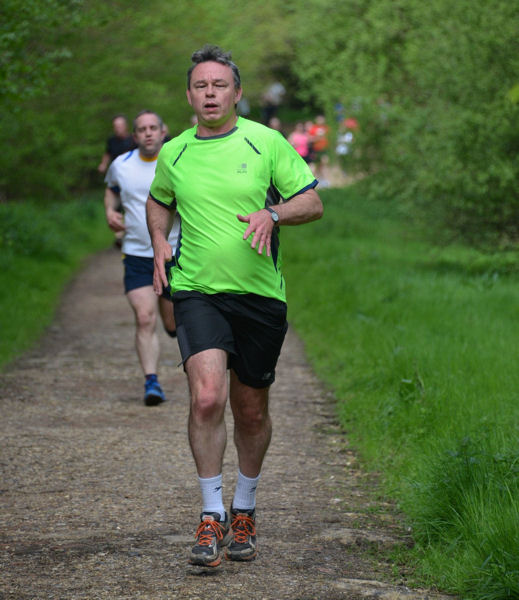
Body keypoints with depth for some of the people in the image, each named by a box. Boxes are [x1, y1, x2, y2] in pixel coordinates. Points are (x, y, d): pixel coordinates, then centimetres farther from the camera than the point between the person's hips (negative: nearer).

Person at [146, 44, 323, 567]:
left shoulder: (266, 142, 0)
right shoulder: (173, 153, 7)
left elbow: (312, 202, 1)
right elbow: (157, 202, 27)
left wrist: (272, 213, -18)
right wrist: (159, 242, 8)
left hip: (260, 294, 0)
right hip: (197, 291, 0)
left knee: (251, 411, 9)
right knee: (207, 397, -20)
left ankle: (244, 510, 31)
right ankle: (212, 517, -9)